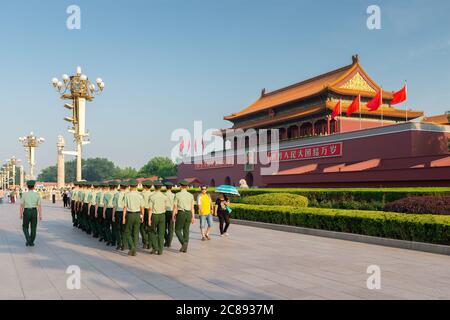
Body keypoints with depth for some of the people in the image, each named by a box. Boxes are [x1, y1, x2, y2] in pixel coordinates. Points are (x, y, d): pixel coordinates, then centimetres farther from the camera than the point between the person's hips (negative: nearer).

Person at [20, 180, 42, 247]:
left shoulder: (25, 194, -3)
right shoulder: (37, 194, -1)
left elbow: (21, 205, -2)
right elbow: (39, 206, -3)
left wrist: (21, 214, 8)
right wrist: (40, 215, -1)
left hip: (26, 212, -1)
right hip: (34, 212, 1)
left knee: (25, 227, 15)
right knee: (33, 228, 12)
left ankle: (28, 240, -2)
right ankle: (31, 242, 15)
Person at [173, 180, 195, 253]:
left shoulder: (177, 195, -7)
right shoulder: (191, 195, 4)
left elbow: (175, 207, -6)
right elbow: (192, 207, 4)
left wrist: (173, 216, 5)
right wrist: (193, 217, 7)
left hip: (180, 214, -4)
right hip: (188, 214, 4)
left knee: (178, 230, 8)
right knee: (186, 231, 10)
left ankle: (184, 243, -13)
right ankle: (185, 248, 9)